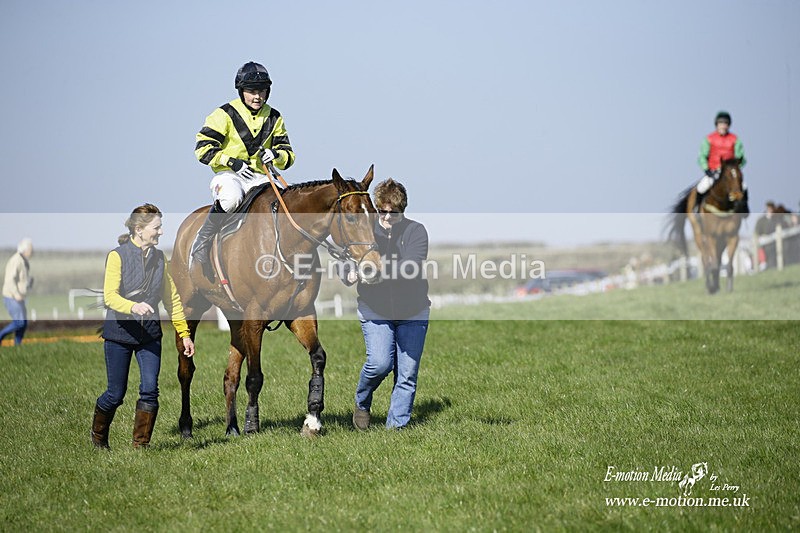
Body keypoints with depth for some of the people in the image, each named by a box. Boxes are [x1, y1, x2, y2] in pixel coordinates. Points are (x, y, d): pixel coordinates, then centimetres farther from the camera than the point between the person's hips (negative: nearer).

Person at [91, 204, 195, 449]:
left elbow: (171, 298, 11)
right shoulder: (117, 256, -10)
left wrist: (184, 334, 8)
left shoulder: (159, 257, 5)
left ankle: (141, 444, 3)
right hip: (119, 332, -4)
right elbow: (110, 296, -20)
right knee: (116, 394, 4)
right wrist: (133, 307, -39)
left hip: (150, 334, 4)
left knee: (150, 390, -8)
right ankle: (98, 435, 31)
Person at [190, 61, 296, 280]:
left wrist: (277, 155, -9)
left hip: (259, 178, 4)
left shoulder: (274, 118, 13)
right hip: (228, 175, -4)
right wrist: (232, 162, -16)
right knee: (231, 197, -40)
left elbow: (288, 154, 16)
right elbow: (203, 148, -5)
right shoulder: (225, 114, -1)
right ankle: (200, 246, -22)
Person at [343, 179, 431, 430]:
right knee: (380, 363, -17)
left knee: (407, 374, 0)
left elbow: (413, 266, -21)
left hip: (412, 313, 0)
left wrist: (385, 269, -38)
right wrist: (350, 273, -27)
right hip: (374, 311, 0)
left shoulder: (416, 231, -6)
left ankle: (396, 424, 13)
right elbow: (349, 264, -3)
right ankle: (361, 402, 12)